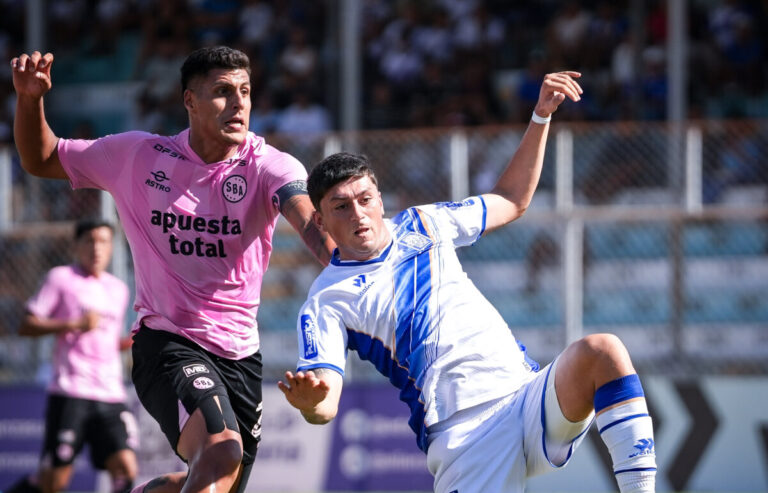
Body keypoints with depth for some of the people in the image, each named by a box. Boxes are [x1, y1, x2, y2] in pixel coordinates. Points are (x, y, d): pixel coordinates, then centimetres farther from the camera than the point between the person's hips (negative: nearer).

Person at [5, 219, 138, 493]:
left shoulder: (118, 289, 19)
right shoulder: (61, 278, 2)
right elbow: (26, 326, -4)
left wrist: (130, 342, 10)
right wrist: (75, 324, -14)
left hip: (111, 396, 5)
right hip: (70, 393, -5)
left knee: (125, 468, -11)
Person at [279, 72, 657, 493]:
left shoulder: (423, 225, 17)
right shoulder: (328, 300, 3)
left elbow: (511, 201, 32)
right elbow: (325, 405, -6)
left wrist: (541, 115, 24)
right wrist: (308, 402, -31)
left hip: (529, 394, 4)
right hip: (463, 438, -4)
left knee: (601, 351, -27)